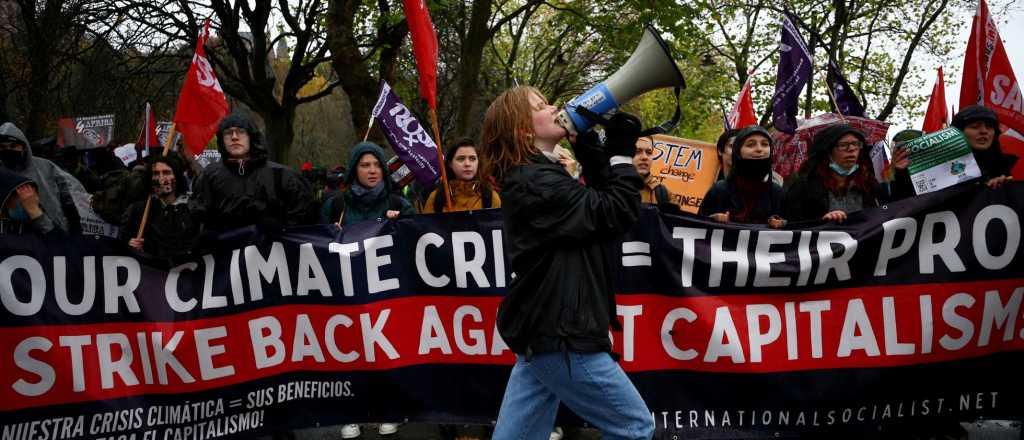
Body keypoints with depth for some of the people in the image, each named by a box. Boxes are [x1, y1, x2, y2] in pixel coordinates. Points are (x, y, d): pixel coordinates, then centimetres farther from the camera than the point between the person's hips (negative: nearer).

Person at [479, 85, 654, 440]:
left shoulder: (529, 178, 16)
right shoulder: (538, 183, -16)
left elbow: (597, 203, 21)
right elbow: (617, 214, -18)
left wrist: (589, 146, 10)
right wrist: (622, 151, -8)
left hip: (542, 330, 10)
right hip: (560, 334, -10)